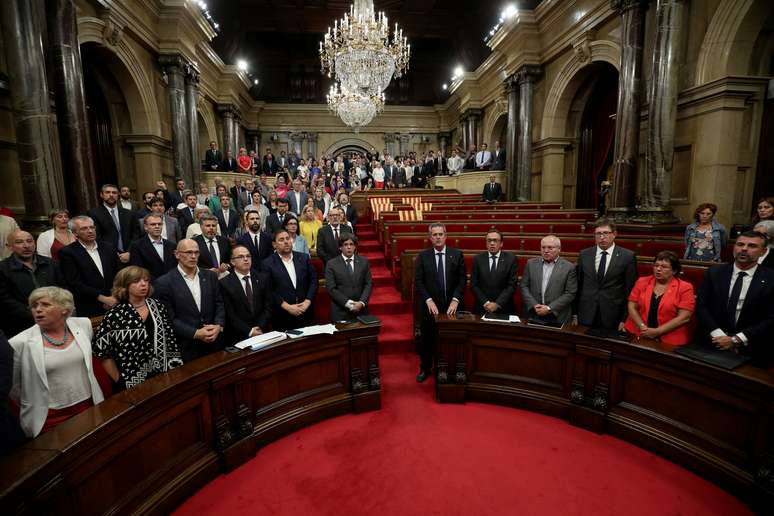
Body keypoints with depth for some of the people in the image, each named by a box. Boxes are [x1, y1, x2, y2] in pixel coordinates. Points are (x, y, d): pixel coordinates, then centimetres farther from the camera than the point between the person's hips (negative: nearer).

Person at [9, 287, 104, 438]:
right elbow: (11, 386, 2)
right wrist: (32, 408, 9)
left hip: (90, 406, 3)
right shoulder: (20, 343, -12)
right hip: (50, 418, -3)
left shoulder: (83, 324, -4)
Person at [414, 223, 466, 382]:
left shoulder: (457, 255, -1)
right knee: (427, 339, 12)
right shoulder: (423, 256, -1)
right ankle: (425, 368, 32)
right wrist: (428, 300, -14)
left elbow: (463, 279, -3)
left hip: (452, 305, 0)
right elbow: (418, 281, -4)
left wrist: (455, 300, -13)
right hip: (431, 305, 0)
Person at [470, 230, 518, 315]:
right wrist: (485, 303, -11)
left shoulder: (511, 259, -2)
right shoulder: (478, 259, 1)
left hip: (504, 309, -1)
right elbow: (474, 285, -1)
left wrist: (497, 304, -14)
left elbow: (512, 285, -6)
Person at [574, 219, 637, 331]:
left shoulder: (627, 256, -2)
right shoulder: (584, 255, 5)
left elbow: (630, 291, -1)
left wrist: (625, 319, -3)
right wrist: (575, 314, 6)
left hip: (613, 318, -2)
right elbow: (578, 286, 7)